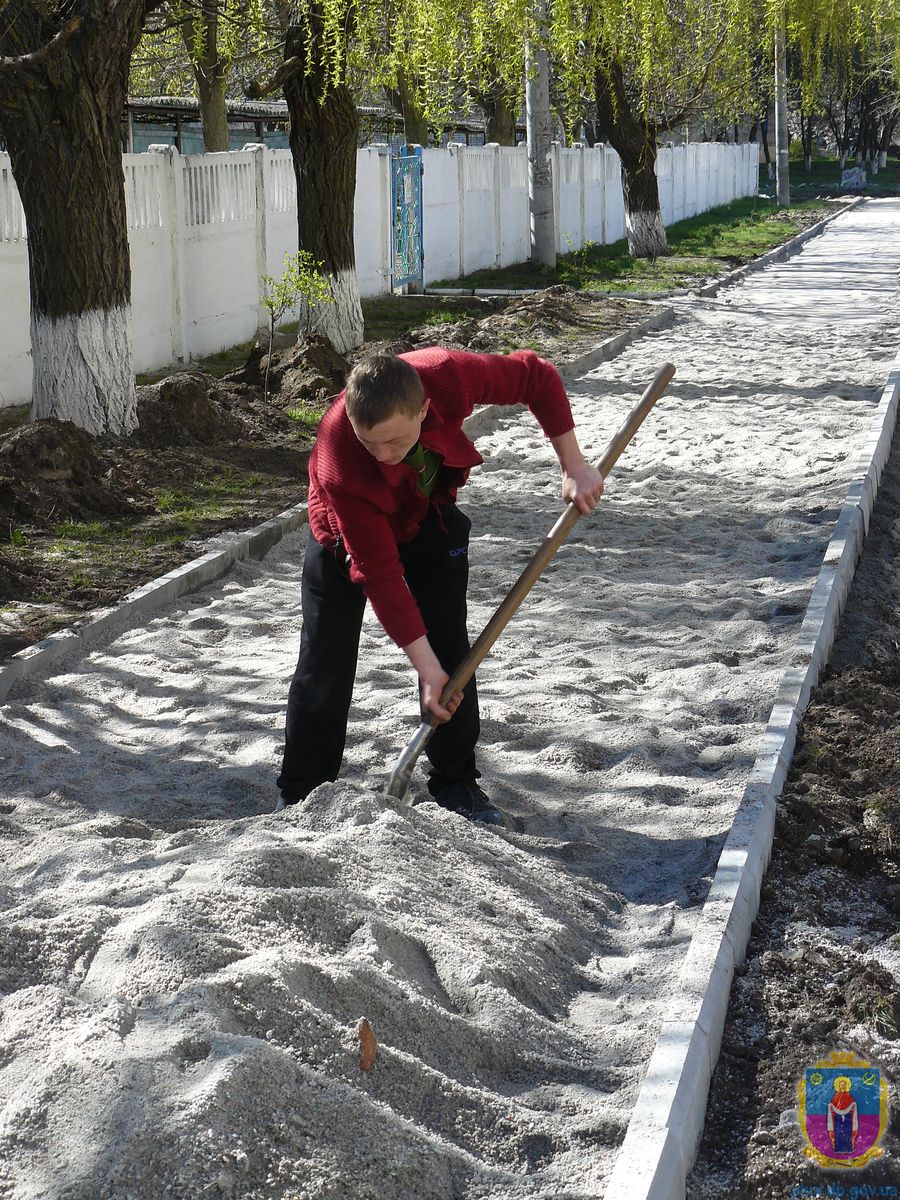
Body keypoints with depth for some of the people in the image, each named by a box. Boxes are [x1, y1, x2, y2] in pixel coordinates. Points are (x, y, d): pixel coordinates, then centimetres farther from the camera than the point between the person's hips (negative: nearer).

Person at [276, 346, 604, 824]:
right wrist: (426, 668, -32)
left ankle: (456, 783, 13)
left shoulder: (447, 375, -37)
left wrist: (574, 466, -20)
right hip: (348, 535, -3)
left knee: (451, 653, -2)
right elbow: (379, 573, -35)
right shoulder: (339, 464, -42)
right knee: (325, 667, -5)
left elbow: (536, 376, -18)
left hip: (429, 520, 3)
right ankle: (301, 794, 11)